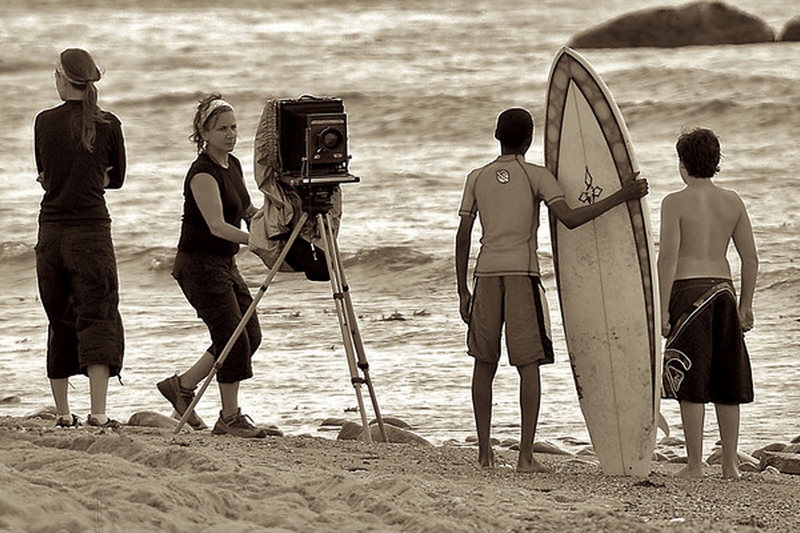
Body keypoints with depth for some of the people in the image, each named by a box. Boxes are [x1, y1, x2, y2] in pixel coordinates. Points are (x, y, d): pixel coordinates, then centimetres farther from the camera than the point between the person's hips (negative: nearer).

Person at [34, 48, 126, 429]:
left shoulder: (44, 122, 1)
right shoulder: (108, 125, -3)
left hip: (50, 232, 2)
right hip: (91, 231, -2)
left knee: (60, 323, 13)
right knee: (98, 319, -3)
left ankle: (63, 414, 16)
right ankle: (98, 412, -16)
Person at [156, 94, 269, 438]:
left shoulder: (233, 165, 9)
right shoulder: (202, 173, -19)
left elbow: (247, 211, 20)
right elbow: (217, 225, -28)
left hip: (224, 264, 9)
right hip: (199, 264, -9)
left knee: (249, 335, 8)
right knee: (234, 337, -11)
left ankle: (181, 385, 20)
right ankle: (230, 419, -2)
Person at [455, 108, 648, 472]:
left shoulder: (477, 178, 10)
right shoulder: (536, 176, 1)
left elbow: (463, 237, 8)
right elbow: (570, 219, -11)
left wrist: (462, 291, 13)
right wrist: (622, 197, -9)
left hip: (487, 274, 3)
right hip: (523, 274, -3)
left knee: (484, 362, 12)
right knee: (528, 364, -1)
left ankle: (484, 452, 11)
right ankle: (526, 455, -7)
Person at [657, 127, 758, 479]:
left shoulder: (676, 202, -6)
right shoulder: (732, 202, 8)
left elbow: (669, 257, -13)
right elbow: (750, 257, 7)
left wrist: (663, 309, -10)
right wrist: (745, 305, 14)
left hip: (688, 291, -4)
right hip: (723, 290, 4)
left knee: (692, 384, -1)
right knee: (726, 382, 10)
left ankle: (695, 464, -1)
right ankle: (730, 463, 12)